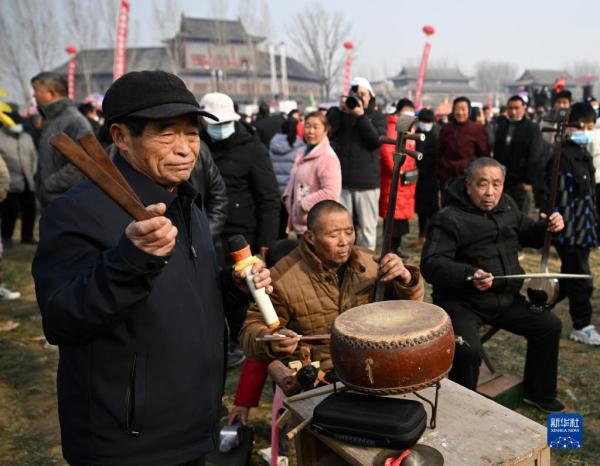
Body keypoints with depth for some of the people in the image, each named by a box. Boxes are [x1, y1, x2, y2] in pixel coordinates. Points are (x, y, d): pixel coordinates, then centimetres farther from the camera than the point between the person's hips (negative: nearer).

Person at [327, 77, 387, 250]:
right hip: (341, 179, 1)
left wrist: (361, 115, -13)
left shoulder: (377, 117, 9)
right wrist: (340, 111, -10)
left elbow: (376, 140, -8)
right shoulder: (337, 113, 12)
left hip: (367, 181, 0)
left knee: (367, 226, 5)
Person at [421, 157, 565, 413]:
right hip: (461, 303, -7)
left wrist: (547, 227, 3)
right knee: (468, 350, -30)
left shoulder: (507, 206, 8)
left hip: (506, 299, 8)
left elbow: (528, 234, 26)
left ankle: (538, 393, 30)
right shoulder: (449, 219, -16)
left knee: (550, 325, 9)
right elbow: (431, 264, -24)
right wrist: (469, 275, -40)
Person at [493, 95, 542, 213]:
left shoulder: (532, 128, -5)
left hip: (520, 181, -5)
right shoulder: (501, 126, 12)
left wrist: (529, 181, -14)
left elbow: (534, 157, -10)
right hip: (502, 179, 5)